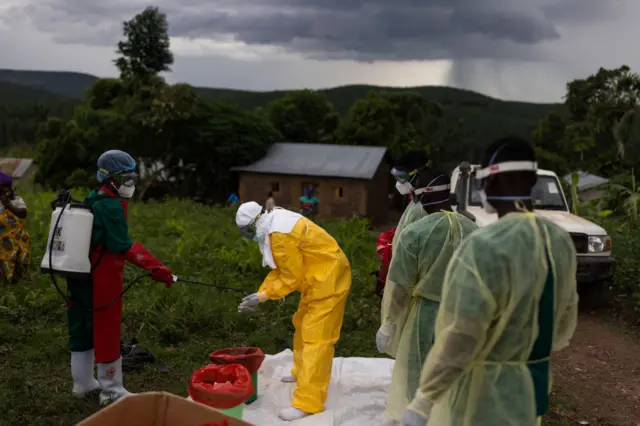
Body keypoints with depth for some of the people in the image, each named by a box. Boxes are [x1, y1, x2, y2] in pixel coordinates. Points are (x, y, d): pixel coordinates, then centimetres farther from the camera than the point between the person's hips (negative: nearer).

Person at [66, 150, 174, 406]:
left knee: (82, 329, 17)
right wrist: (156, 268, -25)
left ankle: (82, 383, 31)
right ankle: (111, 390, 11)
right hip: (101, 280, -9)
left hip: (78, 276, 9)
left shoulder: (90, 201, 11)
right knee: (106, 332, 1)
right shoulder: (112, 206, -17)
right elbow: (123, 246, -23)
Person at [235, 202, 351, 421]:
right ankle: (302, 372, 43)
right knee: (303, 325, 23)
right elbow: (279, 269, 11)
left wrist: (262, 297, -13)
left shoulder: (280, 234, -25)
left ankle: (307, 402, -9)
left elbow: (292, 277, -19)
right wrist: (258, 294, 3)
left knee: (316, 337, -11)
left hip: (328, 279, -11)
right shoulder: (273, 228, 7)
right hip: (318, 278, 11)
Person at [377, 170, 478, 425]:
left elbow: (398, 286, -12)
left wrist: (387, 326, -1)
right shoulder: (474, 231, -3)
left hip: (426, 318, -4)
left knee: (415, 377, 13)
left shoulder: (415, 233, -16)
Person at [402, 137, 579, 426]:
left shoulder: (485, 246, -26)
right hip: (531, 388, 7)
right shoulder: (560, 241, -2)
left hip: (482, 396, -7)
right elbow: (566, 323, 9)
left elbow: (457, 342, -25)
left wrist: (422, 402, -15)